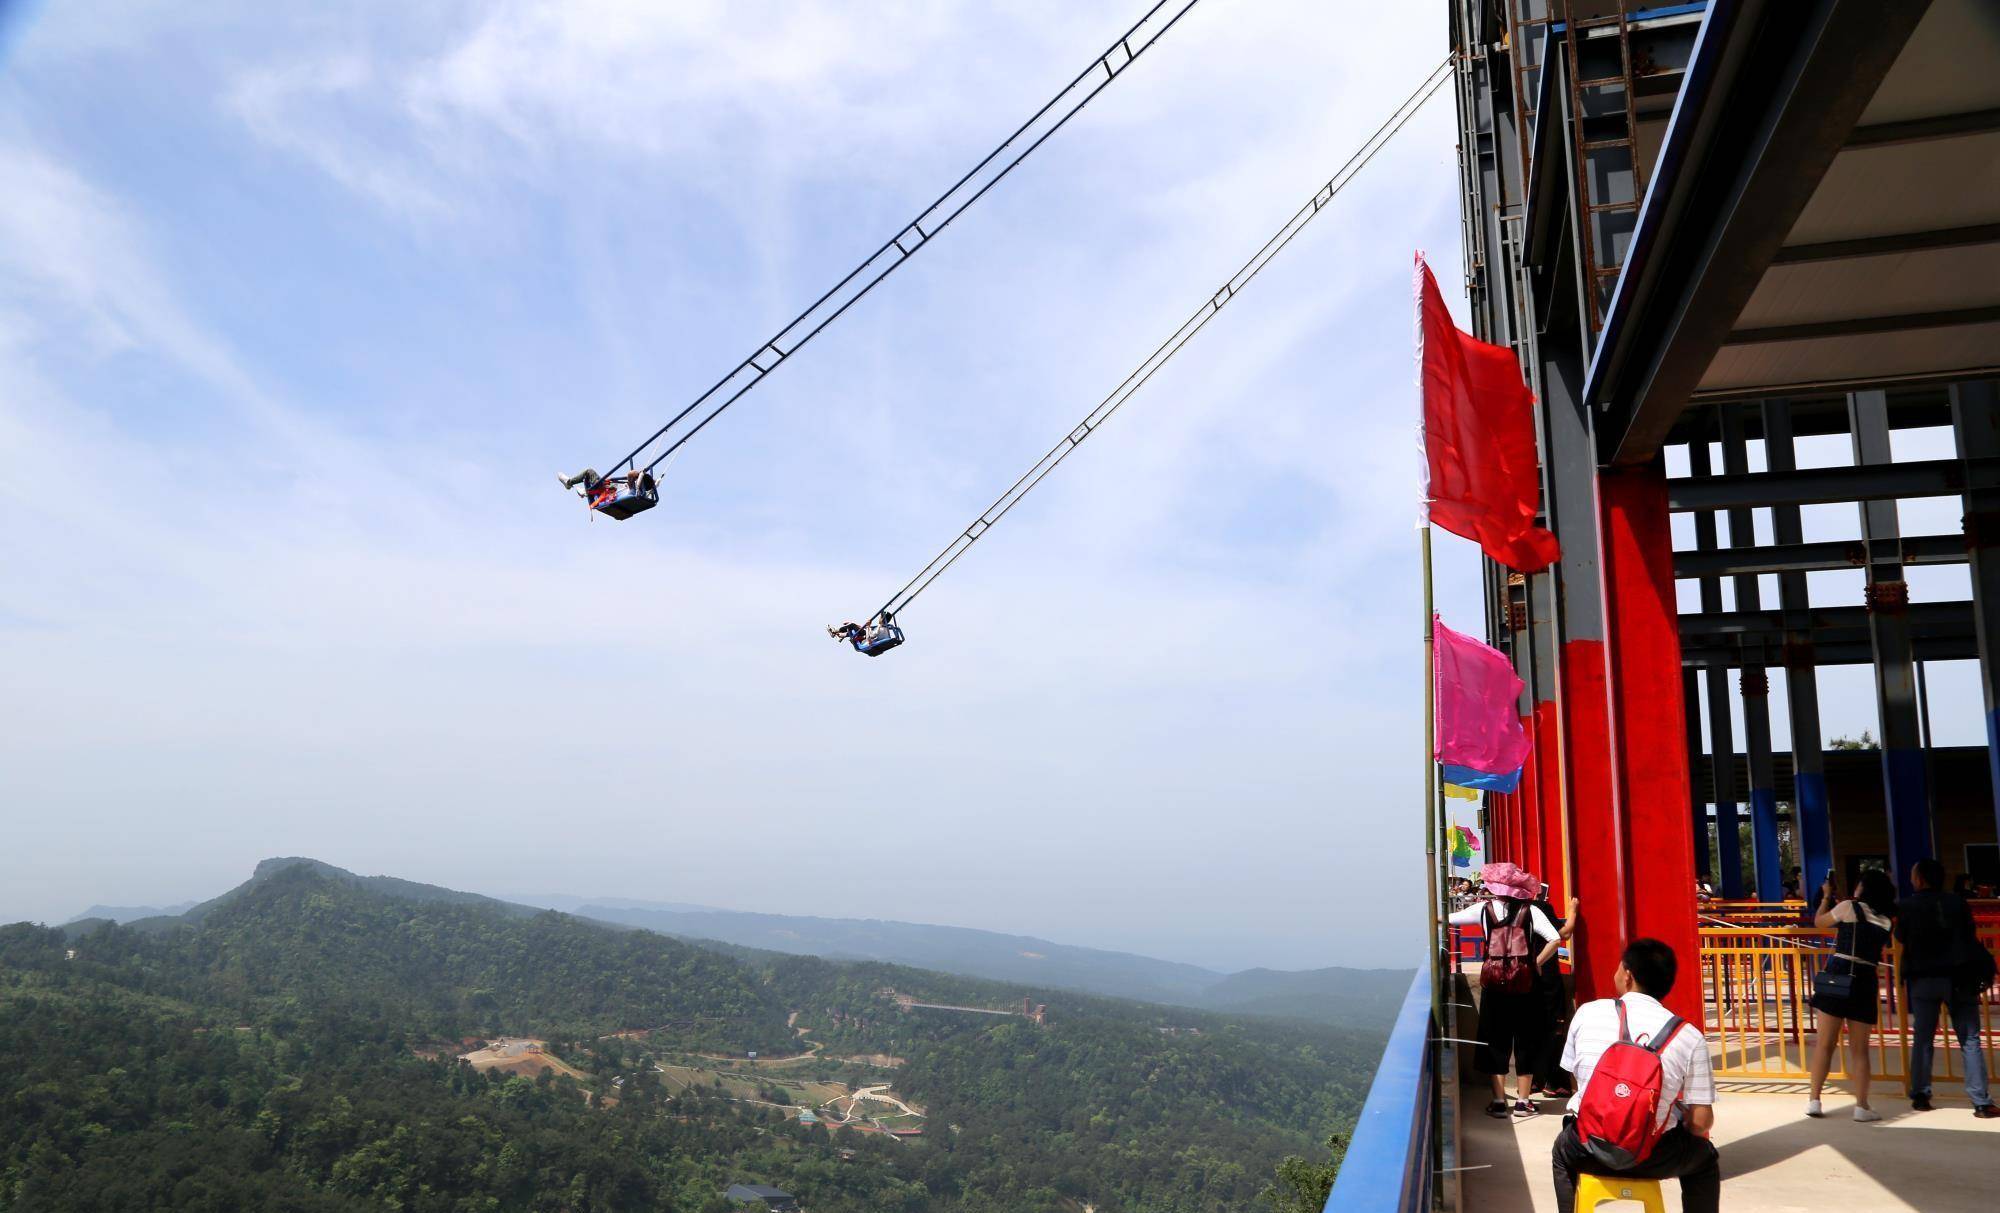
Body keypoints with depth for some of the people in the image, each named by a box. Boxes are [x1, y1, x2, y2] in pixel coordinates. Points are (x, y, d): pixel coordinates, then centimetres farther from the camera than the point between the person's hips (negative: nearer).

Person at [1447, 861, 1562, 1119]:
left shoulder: (1484, 909, 0)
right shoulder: (1530, 911, -2)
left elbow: (1449, 919, 9)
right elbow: (1554, 940, -13)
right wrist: (1536, 963, -1)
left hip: (1494, 982, 0)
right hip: (1524, 982, 0)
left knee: (1496, 1040, 10)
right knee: (1526, 1040, 12)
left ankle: (1499, 1102, 12)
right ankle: (1523, 1102, 16)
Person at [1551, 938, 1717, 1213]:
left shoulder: (1587, 1013, -6)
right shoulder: (1688, 1036, -9)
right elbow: (1701, 1122, -8)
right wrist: (1687, 1126, 17)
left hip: (1589, 1152, 1)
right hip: (1652, 1158, -1)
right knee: (1705, 1157, 33)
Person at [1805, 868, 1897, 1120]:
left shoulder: (1849, 906, -2)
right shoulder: (1887, 920, 10)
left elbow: (1819, 922, 11)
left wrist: (1826, 896, 25)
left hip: (1836, 979, -2)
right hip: (1865, 984, 2)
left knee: (1825, 1043, 5)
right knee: (1860, 1049, 10)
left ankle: (1814, 1100, 7)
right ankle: (1861, 1106, 7)